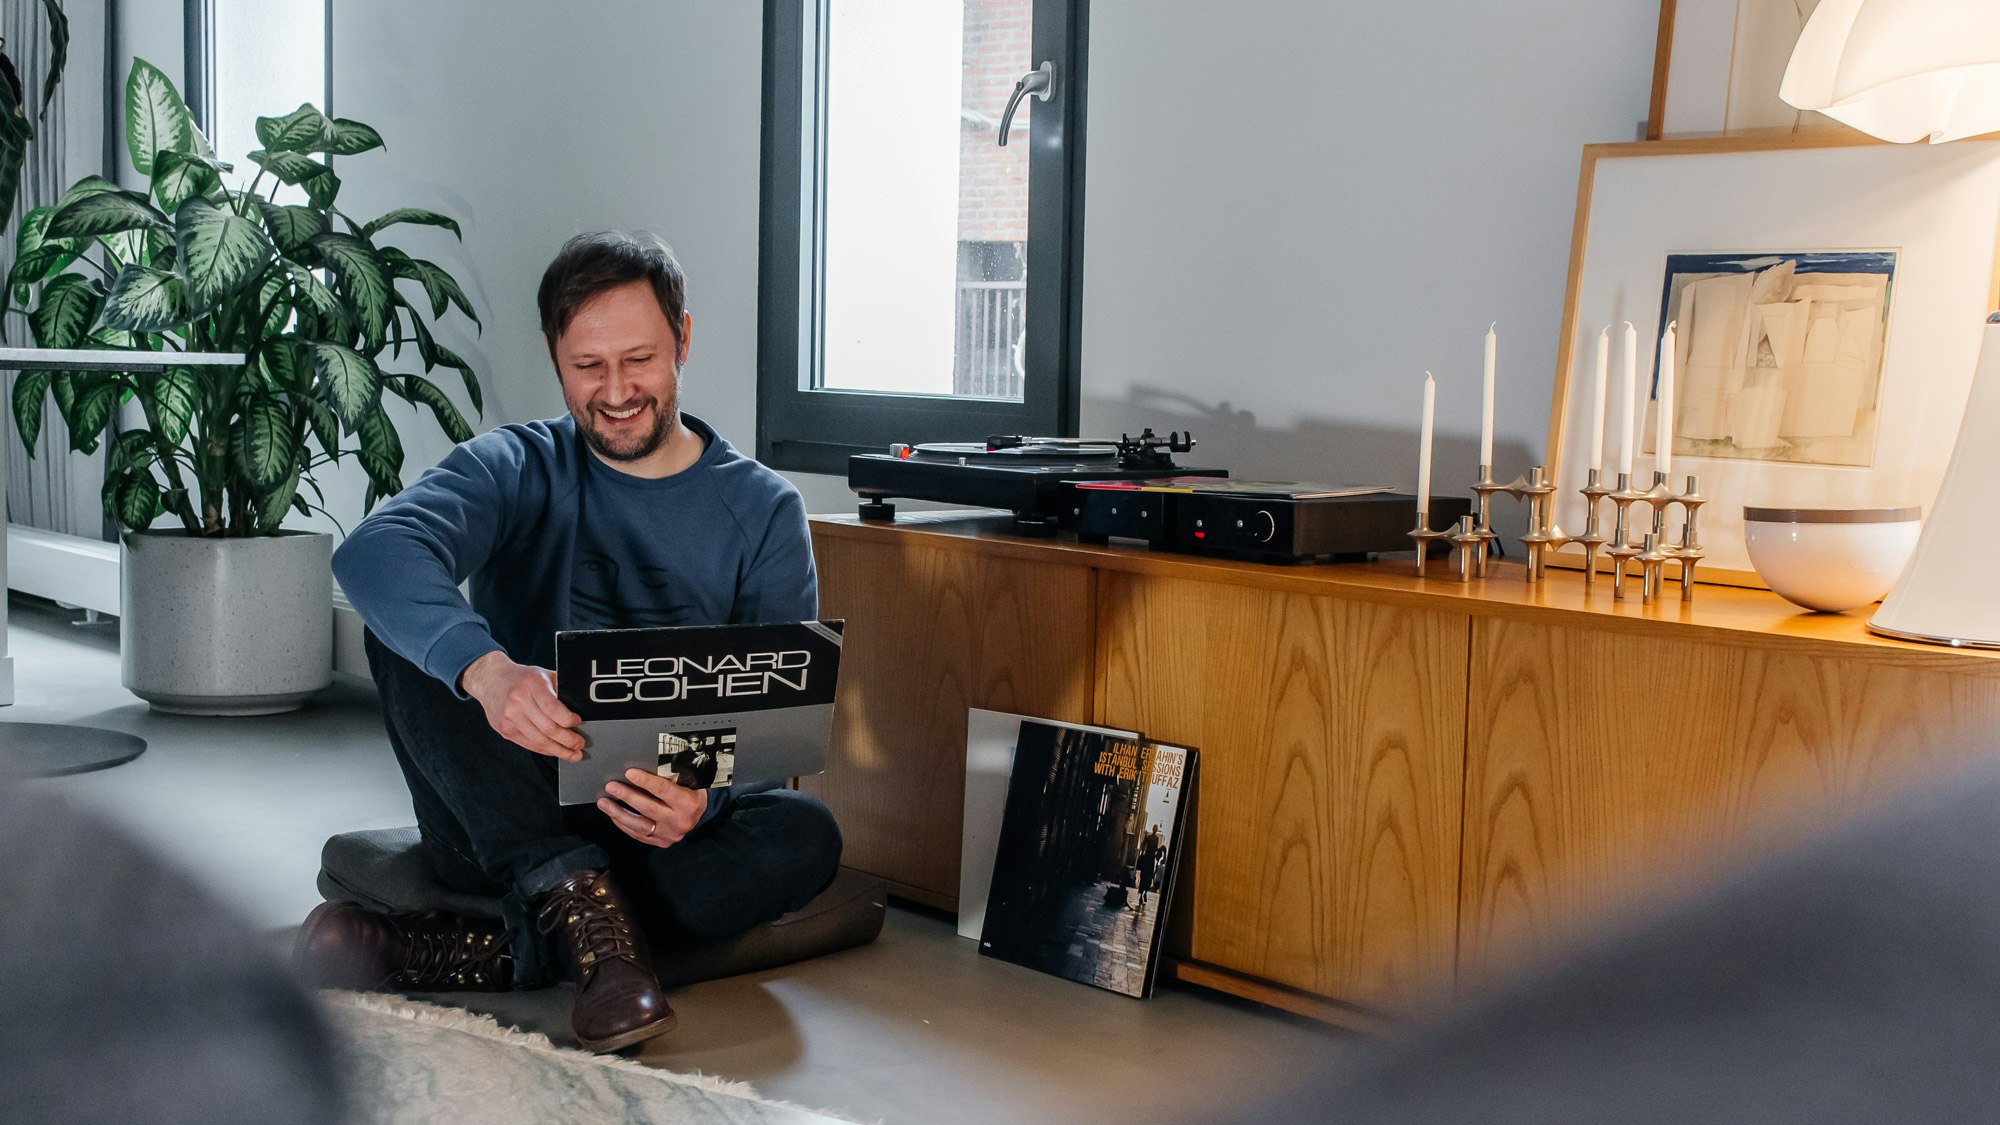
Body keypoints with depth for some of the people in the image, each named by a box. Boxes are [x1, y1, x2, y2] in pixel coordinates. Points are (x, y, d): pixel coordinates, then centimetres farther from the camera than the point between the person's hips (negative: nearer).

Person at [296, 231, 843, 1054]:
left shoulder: (763, 510, 3)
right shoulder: (518, 468, 1)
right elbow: (375, 552, -22)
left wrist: (704, 800, -30)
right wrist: (486, 669, -44)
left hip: (661, 830, 0)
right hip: (499, 821, 0)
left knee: (805, 834, -30)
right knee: (409, 628, -22)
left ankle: (463, 955, -35)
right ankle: (577, 896, -37)